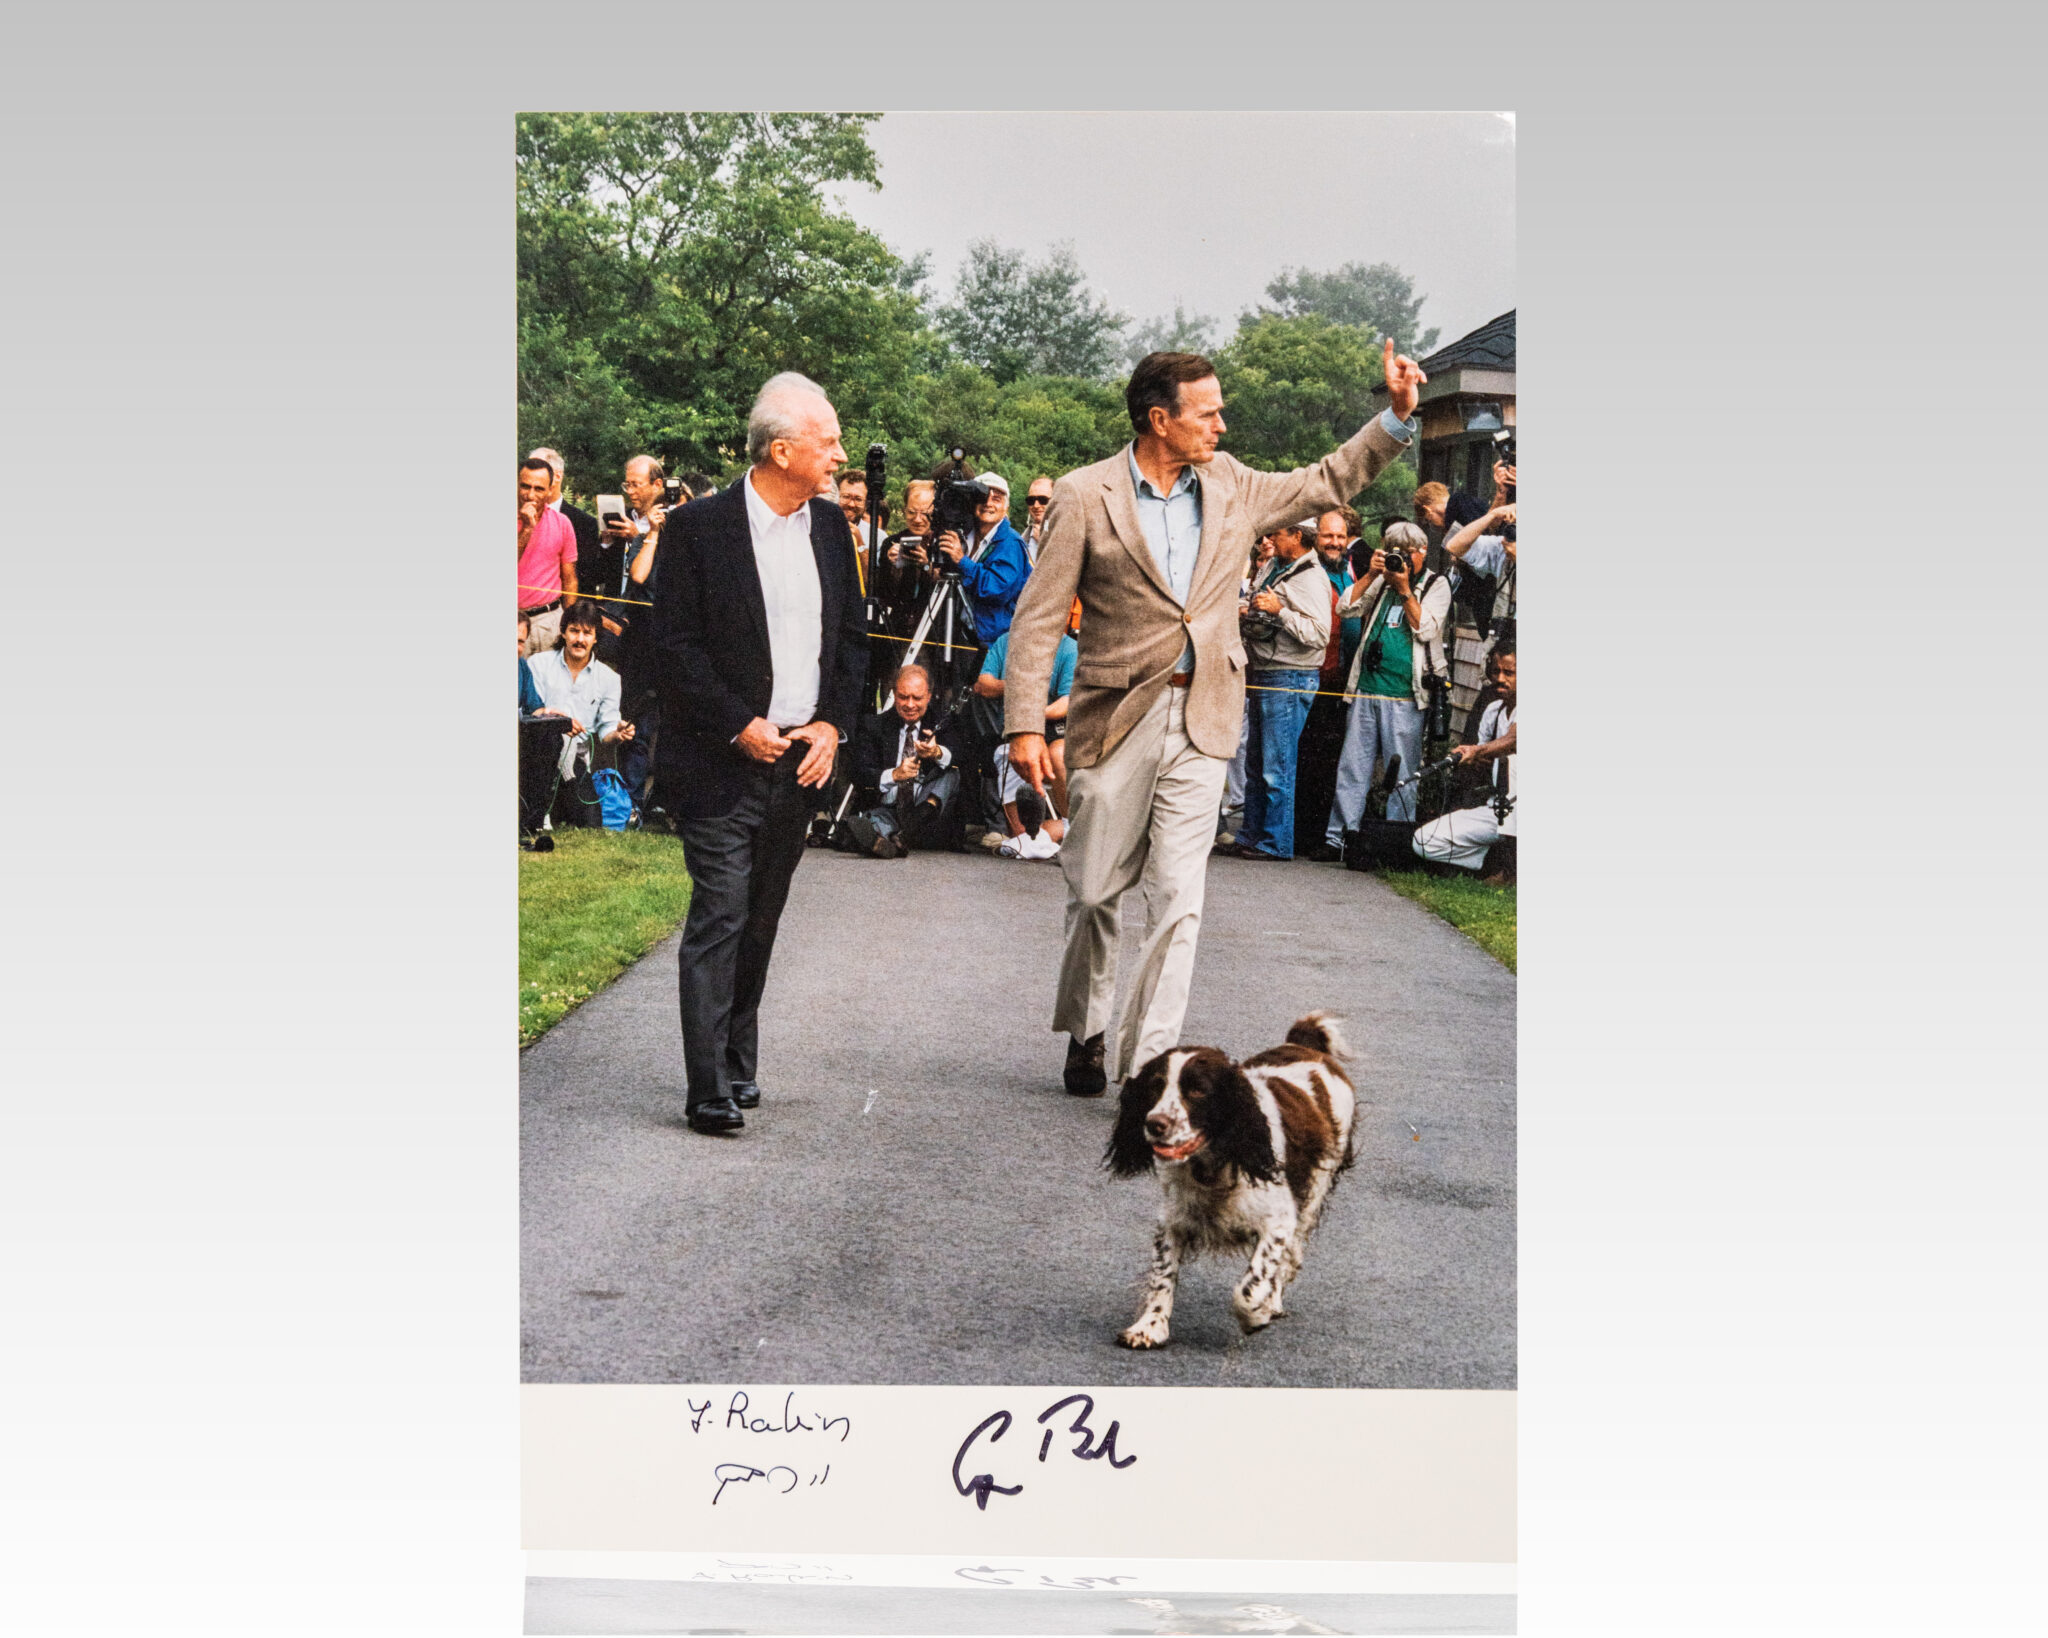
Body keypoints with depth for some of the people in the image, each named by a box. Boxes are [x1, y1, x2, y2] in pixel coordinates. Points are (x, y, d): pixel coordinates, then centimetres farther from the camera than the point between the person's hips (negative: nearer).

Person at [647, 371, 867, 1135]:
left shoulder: (830, 527, 9)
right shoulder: (698, 528, -8)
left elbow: (853, 634, 14)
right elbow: (674, 646, -9)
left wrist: (832, 724, 0)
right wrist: (741, 727, -14)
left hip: (802, 761, 6)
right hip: (722, 762, -5)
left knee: (760, 922, 13)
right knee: (720, 918, -9)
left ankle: (738, 1065, 24)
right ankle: (709, 1090, -8)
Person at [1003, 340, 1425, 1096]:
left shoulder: (1231, 487, 8)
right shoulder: (1085, 496, -5)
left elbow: (1327, 482, 23)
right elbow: (1038, 617, -5)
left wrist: (1397, 416, 11)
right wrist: (1025, 724, -12)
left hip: (1202, 721, 2)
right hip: (1115, 718, -2)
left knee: (1179, 900, -5)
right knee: (1094, 893, 9)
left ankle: (1148, 1063, -3)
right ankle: (1086, 1033, 31)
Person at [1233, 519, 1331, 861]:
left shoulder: (1311, 580, -13)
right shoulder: (1273, 567, 14)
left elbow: (1319, 635, -23)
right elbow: (1251, 599, 30)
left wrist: (1280, 611, -25)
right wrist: (1244, 609, 7)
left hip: (1289, 681, -9)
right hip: (1262, 676, 9)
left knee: (1276, 766, -6)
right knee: (1255, 762, 15)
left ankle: (1276, 842, 1)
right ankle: (1252, 835, 23)